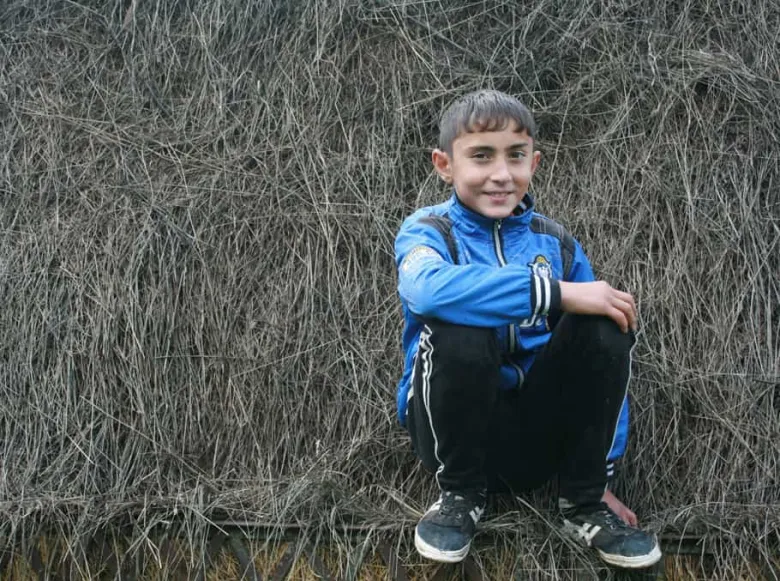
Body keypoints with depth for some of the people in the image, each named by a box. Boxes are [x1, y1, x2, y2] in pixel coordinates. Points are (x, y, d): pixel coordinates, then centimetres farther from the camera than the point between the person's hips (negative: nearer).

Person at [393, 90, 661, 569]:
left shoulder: (558, 245, 6)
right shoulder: (428, 231, -5)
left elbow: (602, 366, 5)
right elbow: (428, 288, -32)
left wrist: (602, 481, -1)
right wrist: (557, 293, -33)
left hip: (538, 435, 3)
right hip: (454, 426, -3)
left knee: (604, 327, -20)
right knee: (460, 328, -32)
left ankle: (583, 503, -4)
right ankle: (460, 495, -8)